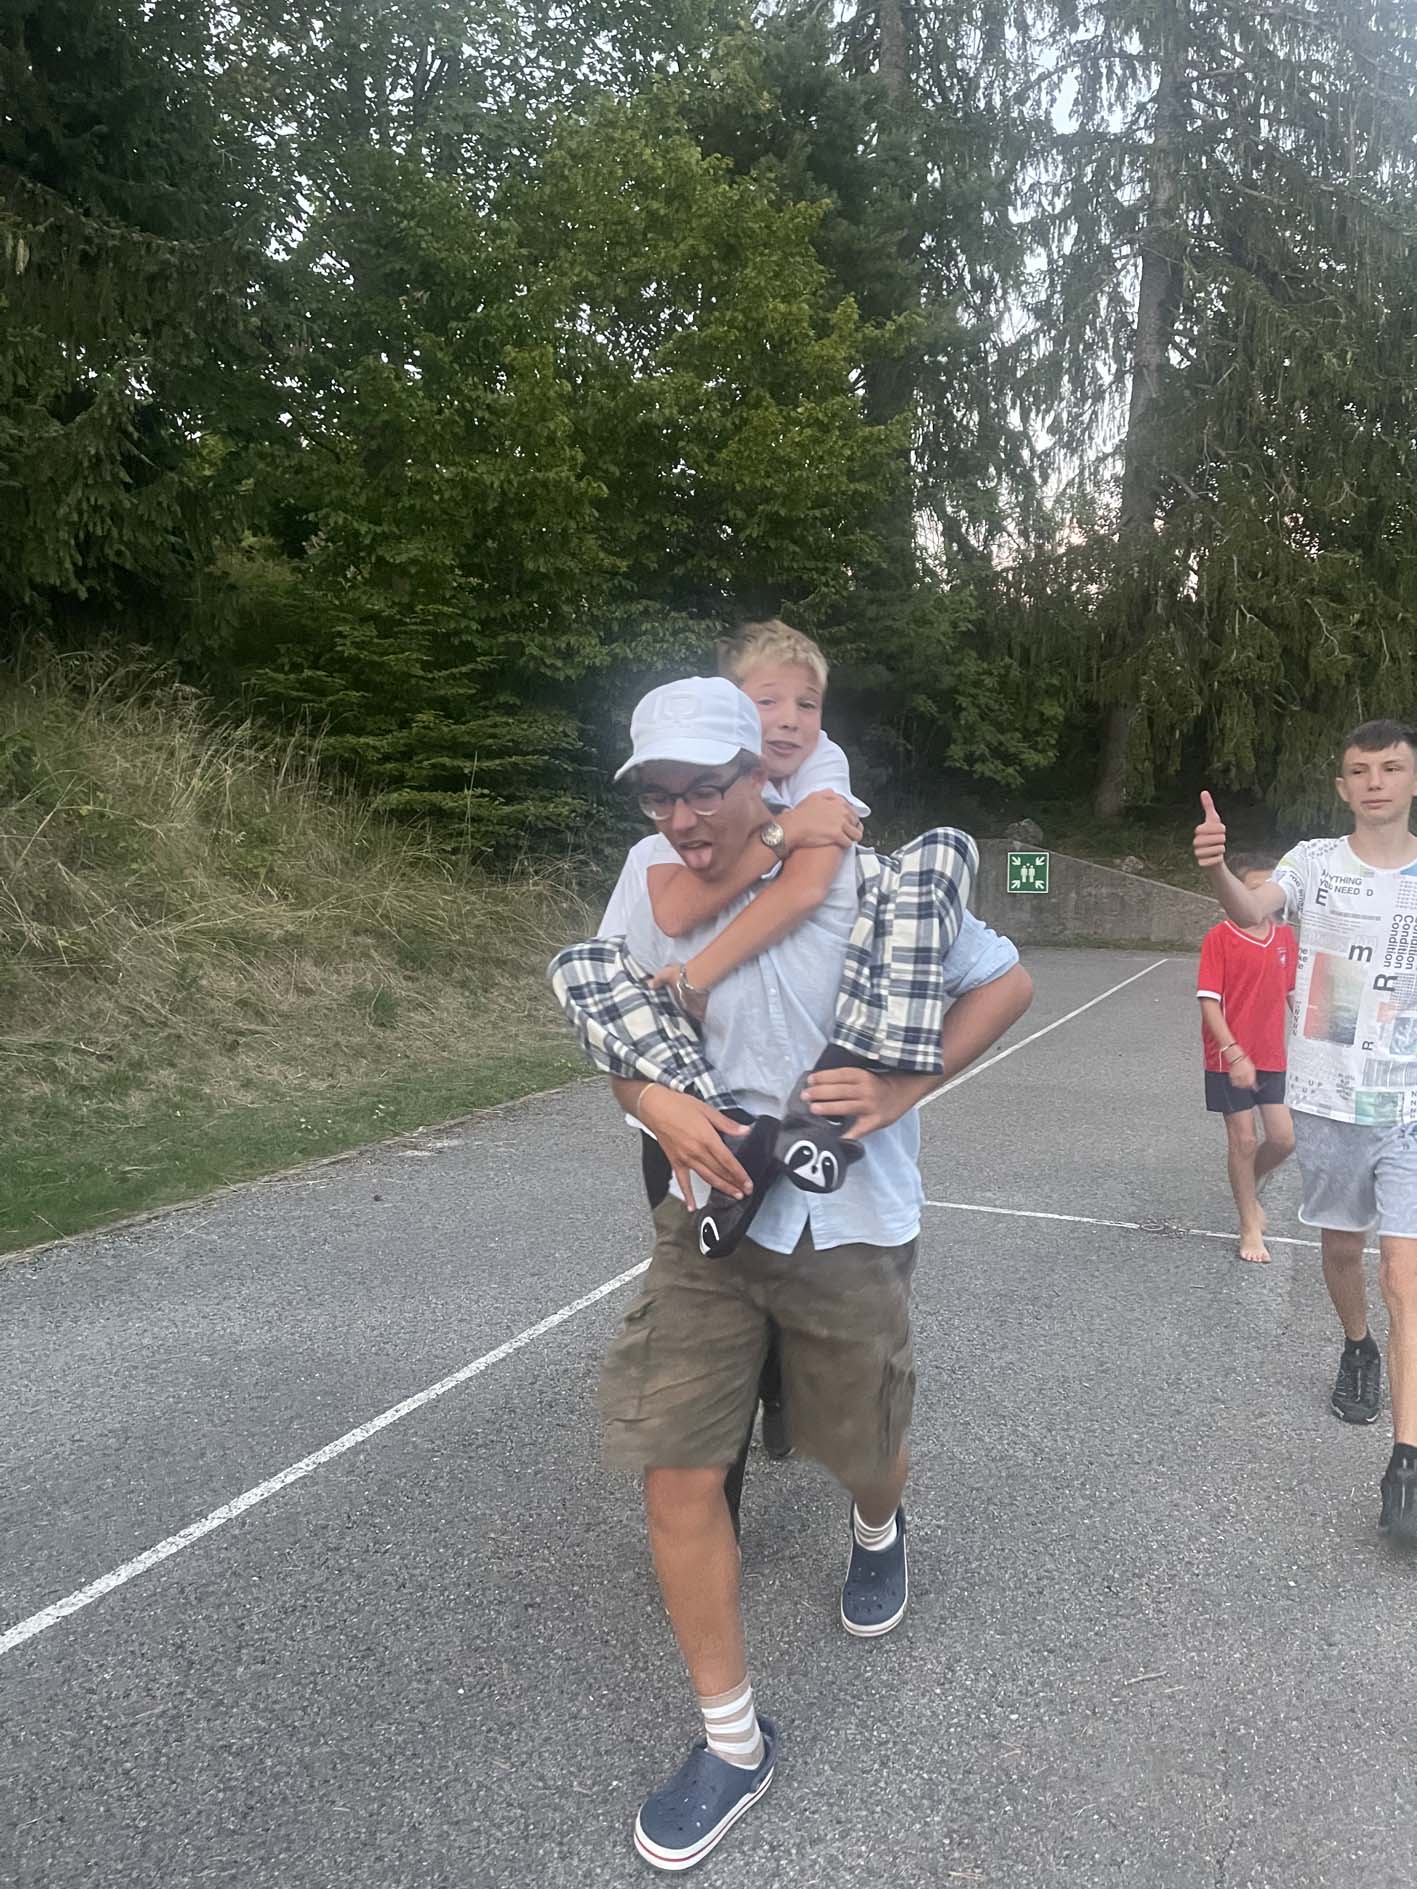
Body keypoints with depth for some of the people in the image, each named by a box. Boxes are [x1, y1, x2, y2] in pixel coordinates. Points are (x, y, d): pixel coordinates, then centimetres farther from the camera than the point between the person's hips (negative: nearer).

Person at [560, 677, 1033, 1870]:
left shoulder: (868, 887, -13)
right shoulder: (657, 907, -3)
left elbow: (1007, 983, -4)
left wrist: (904, 1087, -17)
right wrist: (654, 1099, -16)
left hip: (849, 1229, -2)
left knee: (864, 1450, 18)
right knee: (677, 1477, -1)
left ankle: (878, 1529, 59)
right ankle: (734, 1741, 21)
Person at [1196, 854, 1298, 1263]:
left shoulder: (1285, 936, 4)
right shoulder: (1220, 937, -11)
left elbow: (1294, 993, 13)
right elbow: (1208, 1000, -13)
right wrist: (1234, 1053, -19)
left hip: (1272, 1057, 4)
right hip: (1230, 1058, -4)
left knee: (1284, 1139, 2)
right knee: (1244, 1140, 2)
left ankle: (1249, 1187, 33)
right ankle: (1250, 1226, 18)